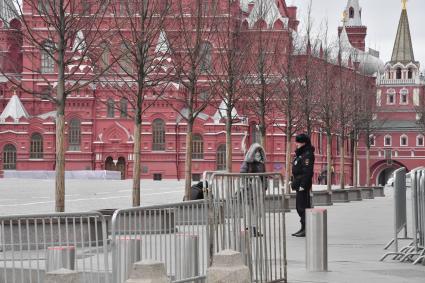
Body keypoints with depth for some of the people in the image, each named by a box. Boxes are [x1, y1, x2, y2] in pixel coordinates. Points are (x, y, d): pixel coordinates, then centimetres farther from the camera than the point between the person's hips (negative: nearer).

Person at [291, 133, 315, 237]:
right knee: (300, 206, 14)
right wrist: (294, 182, 20)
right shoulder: (300, 153, 17)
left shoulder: (308, 154, -14)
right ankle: (303, 228, 20)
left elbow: (307, 171, -21)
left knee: (303, 206, -9)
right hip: (299, 184, 11)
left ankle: (306, 229, -6)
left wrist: (303, 185, -23)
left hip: (303, 183, -11)